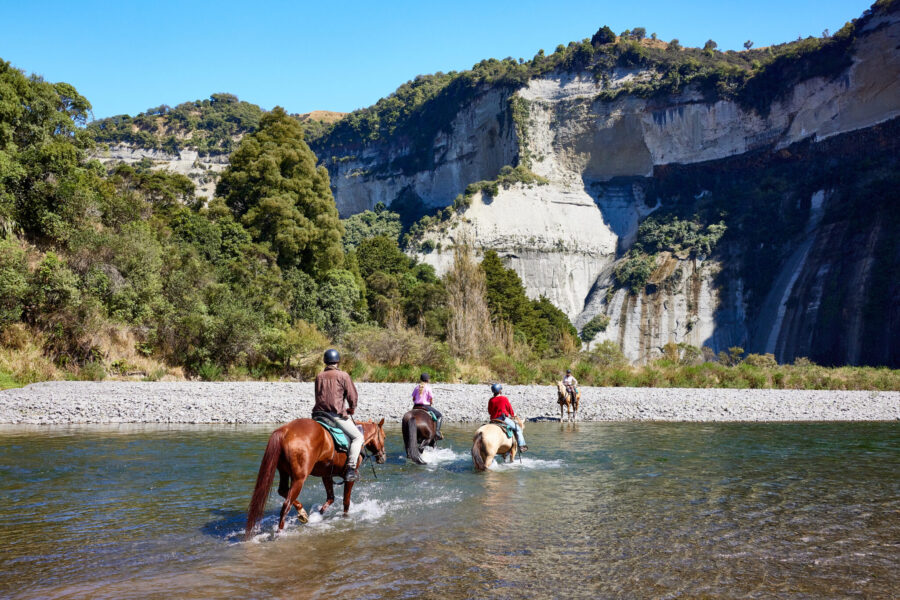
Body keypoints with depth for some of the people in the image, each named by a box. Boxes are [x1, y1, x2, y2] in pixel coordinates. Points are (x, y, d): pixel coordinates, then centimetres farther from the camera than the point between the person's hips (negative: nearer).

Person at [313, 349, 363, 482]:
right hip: (337, 414, -6)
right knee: (358, 437, 2)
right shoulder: (343, 376, -3)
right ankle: (350, 468, -11)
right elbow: (353, 396, -3)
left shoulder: (319, 377, 13)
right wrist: (351, 410, 14)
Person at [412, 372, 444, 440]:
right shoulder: (428, 387, -8)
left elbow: (413, 398, 10)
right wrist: (431, 404, 12)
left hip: (416, 406, 5)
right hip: (425, 406, -5)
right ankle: (437, 431, -8)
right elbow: (431, 399, -7)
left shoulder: (417, 386, 6)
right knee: (440, 415, 7)